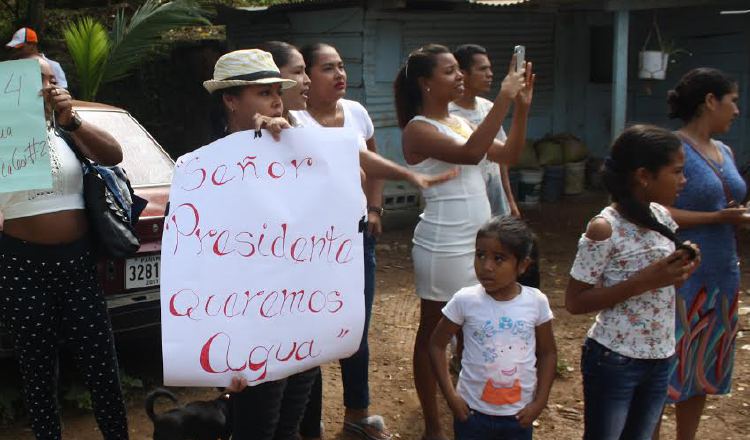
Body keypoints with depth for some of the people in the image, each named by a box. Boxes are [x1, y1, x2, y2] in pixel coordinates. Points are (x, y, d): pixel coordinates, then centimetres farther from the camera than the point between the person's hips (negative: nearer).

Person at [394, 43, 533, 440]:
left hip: (478, 241, 8)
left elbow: (508, 156, 11)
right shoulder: (418, 129, -14)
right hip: (444, 247, -8)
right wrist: (504, 99, -28)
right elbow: (470, 153, -30)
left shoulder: (458, 122, 11)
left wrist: (521, 106, 0)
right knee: (434, 335, 4)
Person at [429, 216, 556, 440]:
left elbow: (547, 353, 3)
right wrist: (450, 395, -8)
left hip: (519, 415, 1)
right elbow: (437, 345, -3)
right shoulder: (465, 300, -13)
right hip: (473, 412, -1)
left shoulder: (536, 302, -9)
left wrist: (539, 402, -3)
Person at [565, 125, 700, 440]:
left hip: (660, 358, 7)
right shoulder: (605, 229, -20)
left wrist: (680, 269, -8)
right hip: (614, 361, -7)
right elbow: (575, 302, -18)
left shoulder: (661, 216, 1)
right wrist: (644, 281, -24)